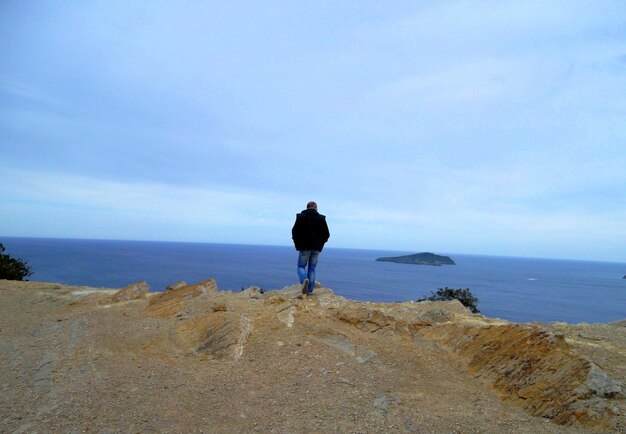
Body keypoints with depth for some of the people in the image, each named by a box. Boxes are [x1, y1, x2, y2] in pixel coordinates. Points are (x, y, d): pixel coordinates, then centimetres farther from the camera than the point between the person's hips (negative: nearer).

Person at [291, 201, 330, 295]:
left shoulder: (301, 216, 0)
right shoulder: (321, 218, 4)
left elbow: (294, 231, -3)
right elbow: (327, 234, 3)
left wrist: (298, 244, 9)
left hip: (304, 247, -2)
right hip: (316, 248, 2)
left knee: (301, 266, 8)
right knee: (312, 268, 11)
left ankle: (304, 280, -22)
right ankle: (310, 290, 6)